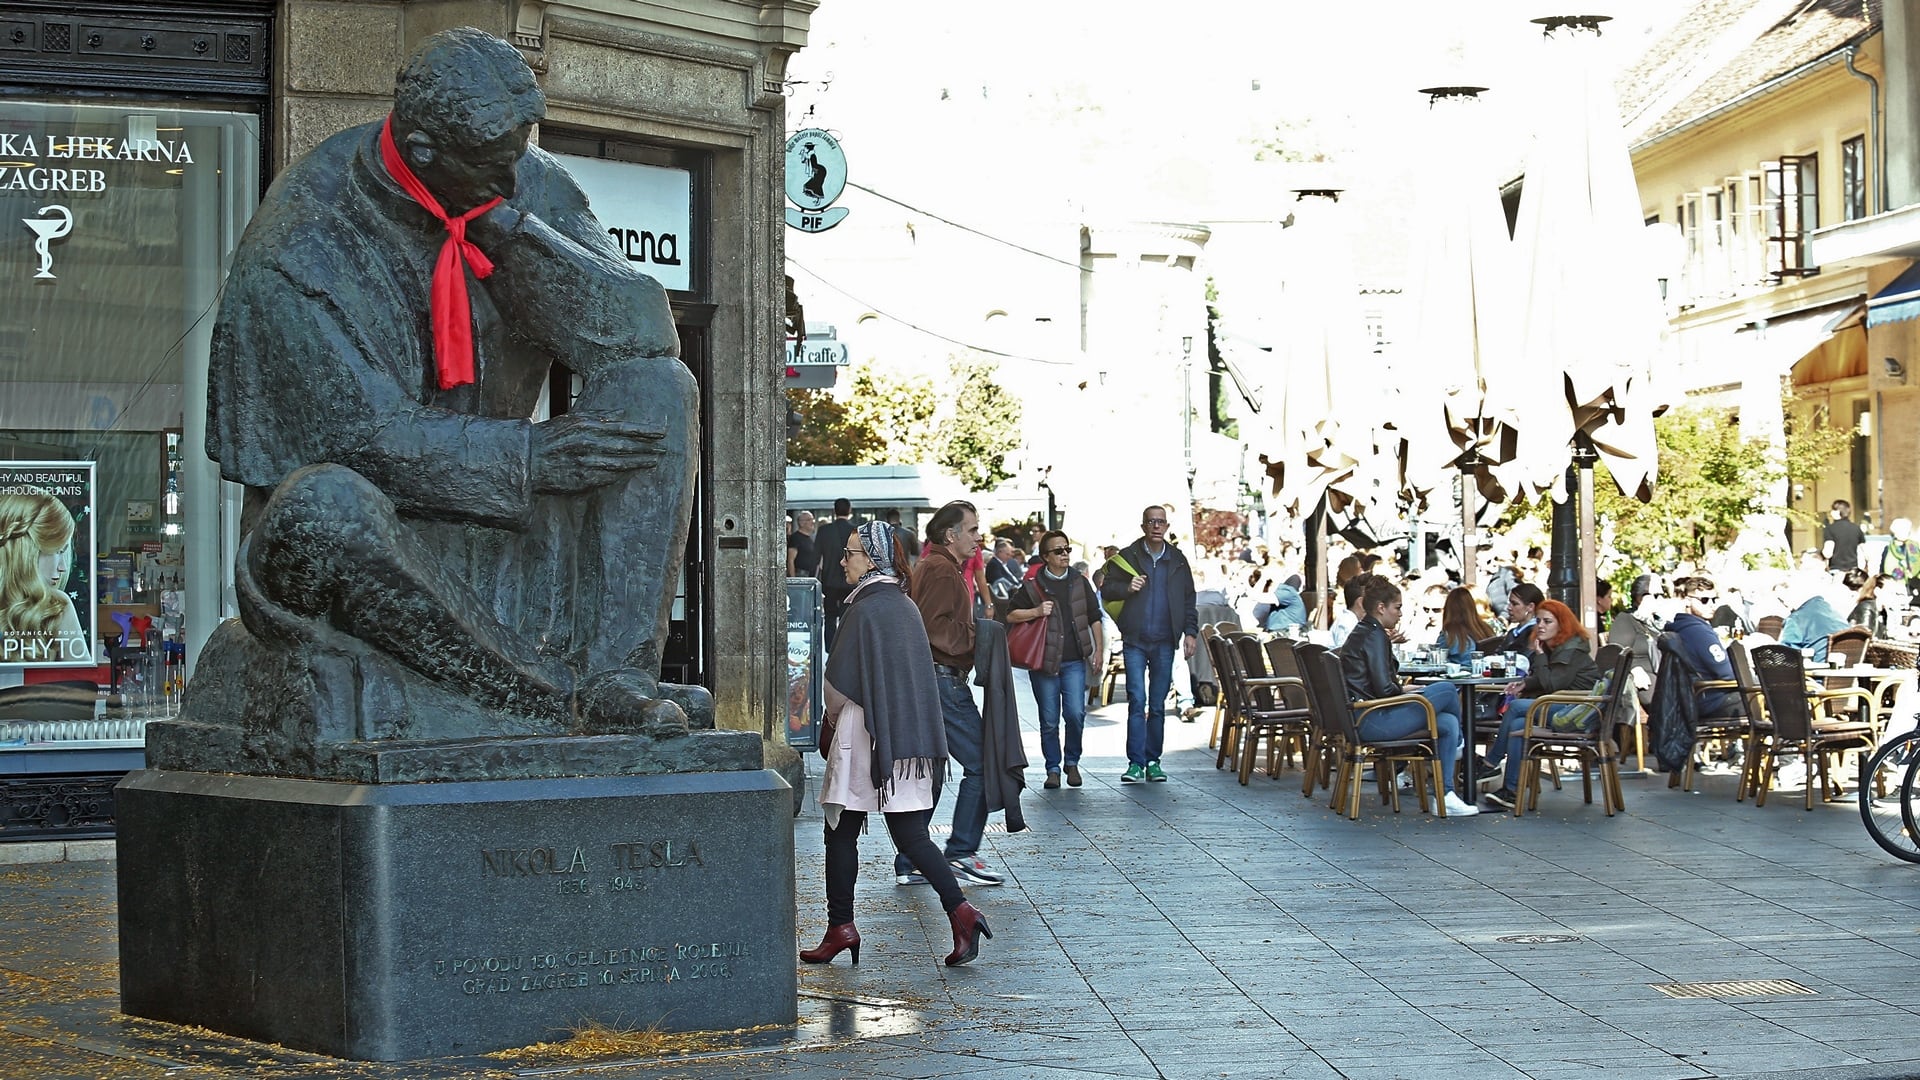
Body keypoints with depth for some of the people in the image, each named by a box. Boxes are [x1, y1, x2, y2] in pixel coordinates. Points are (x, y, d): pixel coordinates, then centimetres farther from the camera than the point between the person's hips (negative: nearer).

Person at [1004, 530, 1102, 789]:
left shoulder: (1080, 583, 10)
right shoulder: (1032, 586, 1)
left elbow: (1094, 618, 16)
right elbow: (1010, 615, 2)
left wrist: (1099, 649, 11)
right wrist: (1036, 612, -12)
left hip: (1074, 662, 1)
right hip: (1044, 662, -1)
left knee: (1076, 713, -10)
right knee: (1049, 721, 3)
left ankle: (1072, 762, 10)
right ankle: (1053, 768, 14)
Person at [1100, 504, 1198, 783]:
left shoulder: (1178, 560, 11)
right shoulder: (1127, 557, 5)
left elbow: (1189, 600, 16)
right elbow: (1106, 590, 8)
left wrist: (1190, 631, 6)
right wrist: (1127, 588, -11)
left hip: (1164, 642, 2)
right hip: (1135, 640, -2)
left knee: (1158, 705, 5)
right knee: (1137, 700, -9)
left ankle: (1153, 761, 10)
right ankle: (1135, 763, -10)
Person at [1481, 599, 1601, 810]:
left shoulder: (1573, 651, -10)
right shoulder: (1549, 647, 17)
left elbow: (1551, 685, -17)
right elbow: (1543, 683, 22)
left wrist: (1539, 656, -11)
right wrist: (1524, 684, 2)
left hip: (1575, 710, -9)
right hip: (1558, 707, 9)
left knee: (1516, 706, -21)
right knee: (1517, 725, -18)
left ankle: (1491, 764, -13)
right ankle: (1511, 791, -22)